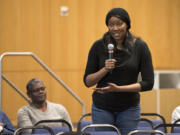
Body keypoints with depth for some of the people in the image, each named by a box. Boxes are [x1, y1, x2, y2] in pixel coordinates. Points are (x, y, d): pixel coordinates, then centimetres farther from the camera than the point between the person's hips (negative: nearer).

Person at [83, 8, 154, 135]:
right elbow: (87, 81, 0)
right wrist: (105, 69, -18)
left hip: (129, 108, 0)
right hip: (102, 108, 0)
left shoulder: (140, 46, -5)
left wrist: (119, 88, -18)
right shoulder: (99, 46, -4)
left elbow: (148, 83, -7)